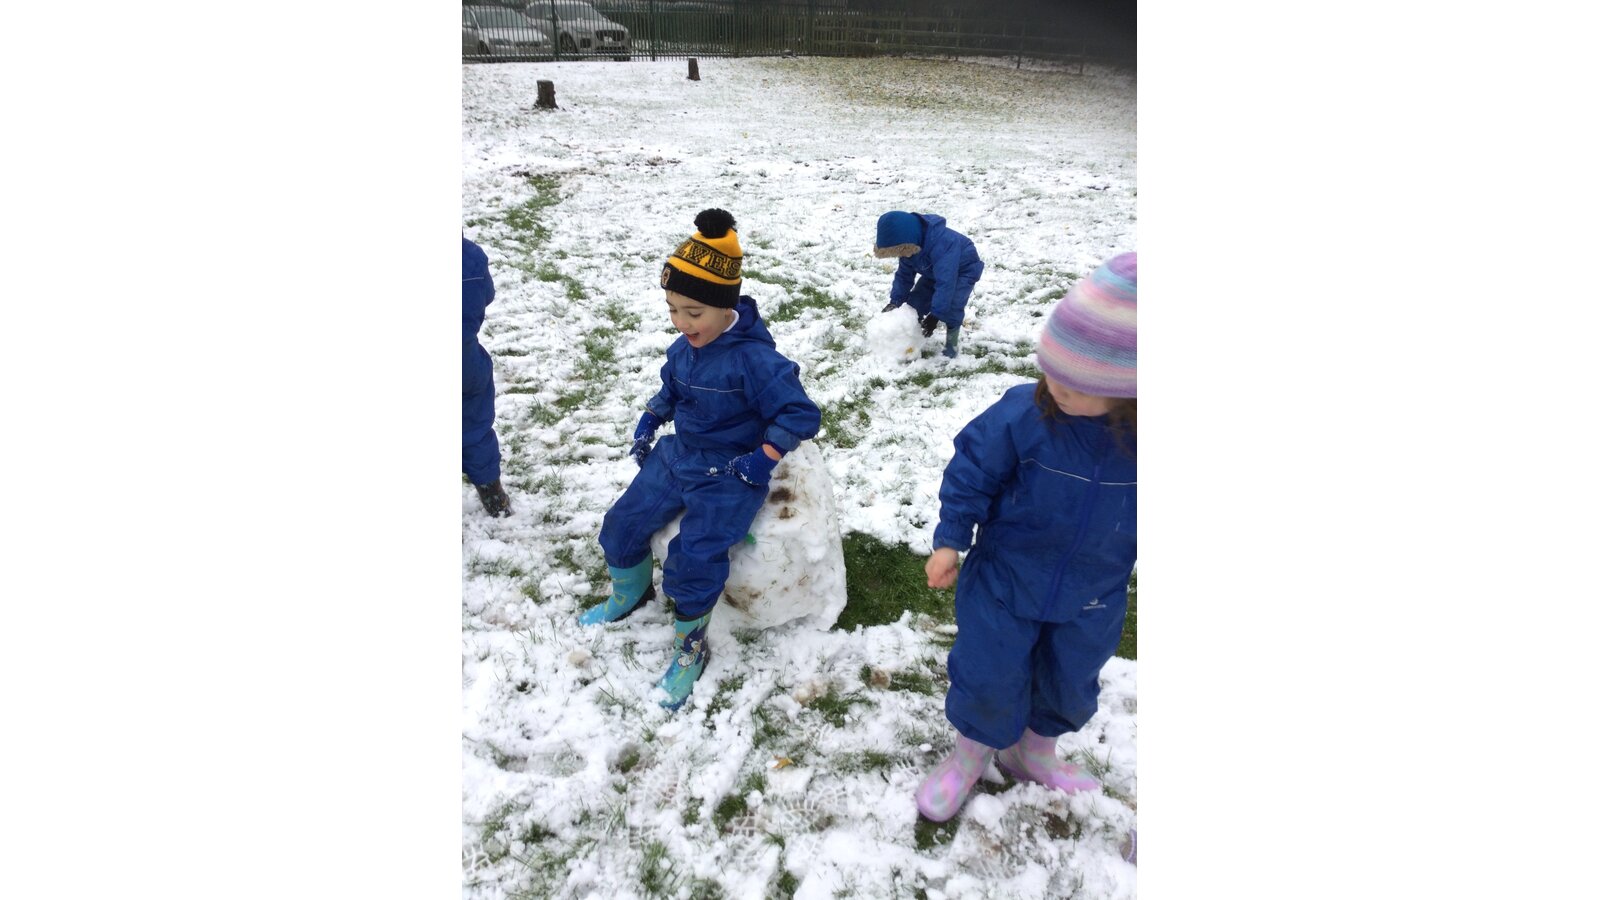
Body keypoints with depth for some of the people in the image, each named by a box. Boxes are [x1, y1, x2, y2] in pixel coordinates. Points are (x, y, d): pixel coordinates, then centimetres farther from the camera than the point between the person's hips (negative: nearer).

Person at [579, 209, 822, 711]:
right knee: (623, 523, 7)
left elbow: (801, 414, -19)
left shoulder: (754, 358, -24)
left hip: (730, 473, -7)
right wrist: (647, 424, 9)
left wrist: (763, 458, -26)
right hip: (679, 455, 8)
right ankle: (628, 595, 38)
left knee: (692, 560, -20)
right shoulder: (684, 347, 0)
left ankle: (690, 648, 5)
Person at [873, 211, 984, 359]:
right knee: (916, 301, 0)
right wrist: (896, 300, -14)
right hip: (935, 271, 8)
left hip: (964, 270, -8)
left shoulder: (941, 244, -43)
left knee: (951, 305, -26)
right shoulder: (911, 245, -17)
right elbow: (904, 274, -3)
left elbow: (946, 282, -45)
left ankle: (951, 345, -9)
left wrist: (935, 314, -44)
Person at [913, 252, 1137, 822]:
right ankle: (971, 754, 41)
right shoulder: (1022, 414, -25)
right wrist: (949, 539, -13)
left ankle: (1034, 752, 51)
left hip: (1093, 598, 3)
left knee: (1070, 685, 22)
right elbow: (972, 471, -13)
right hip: (1005, 581, -2)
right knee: (987, 676, 11)